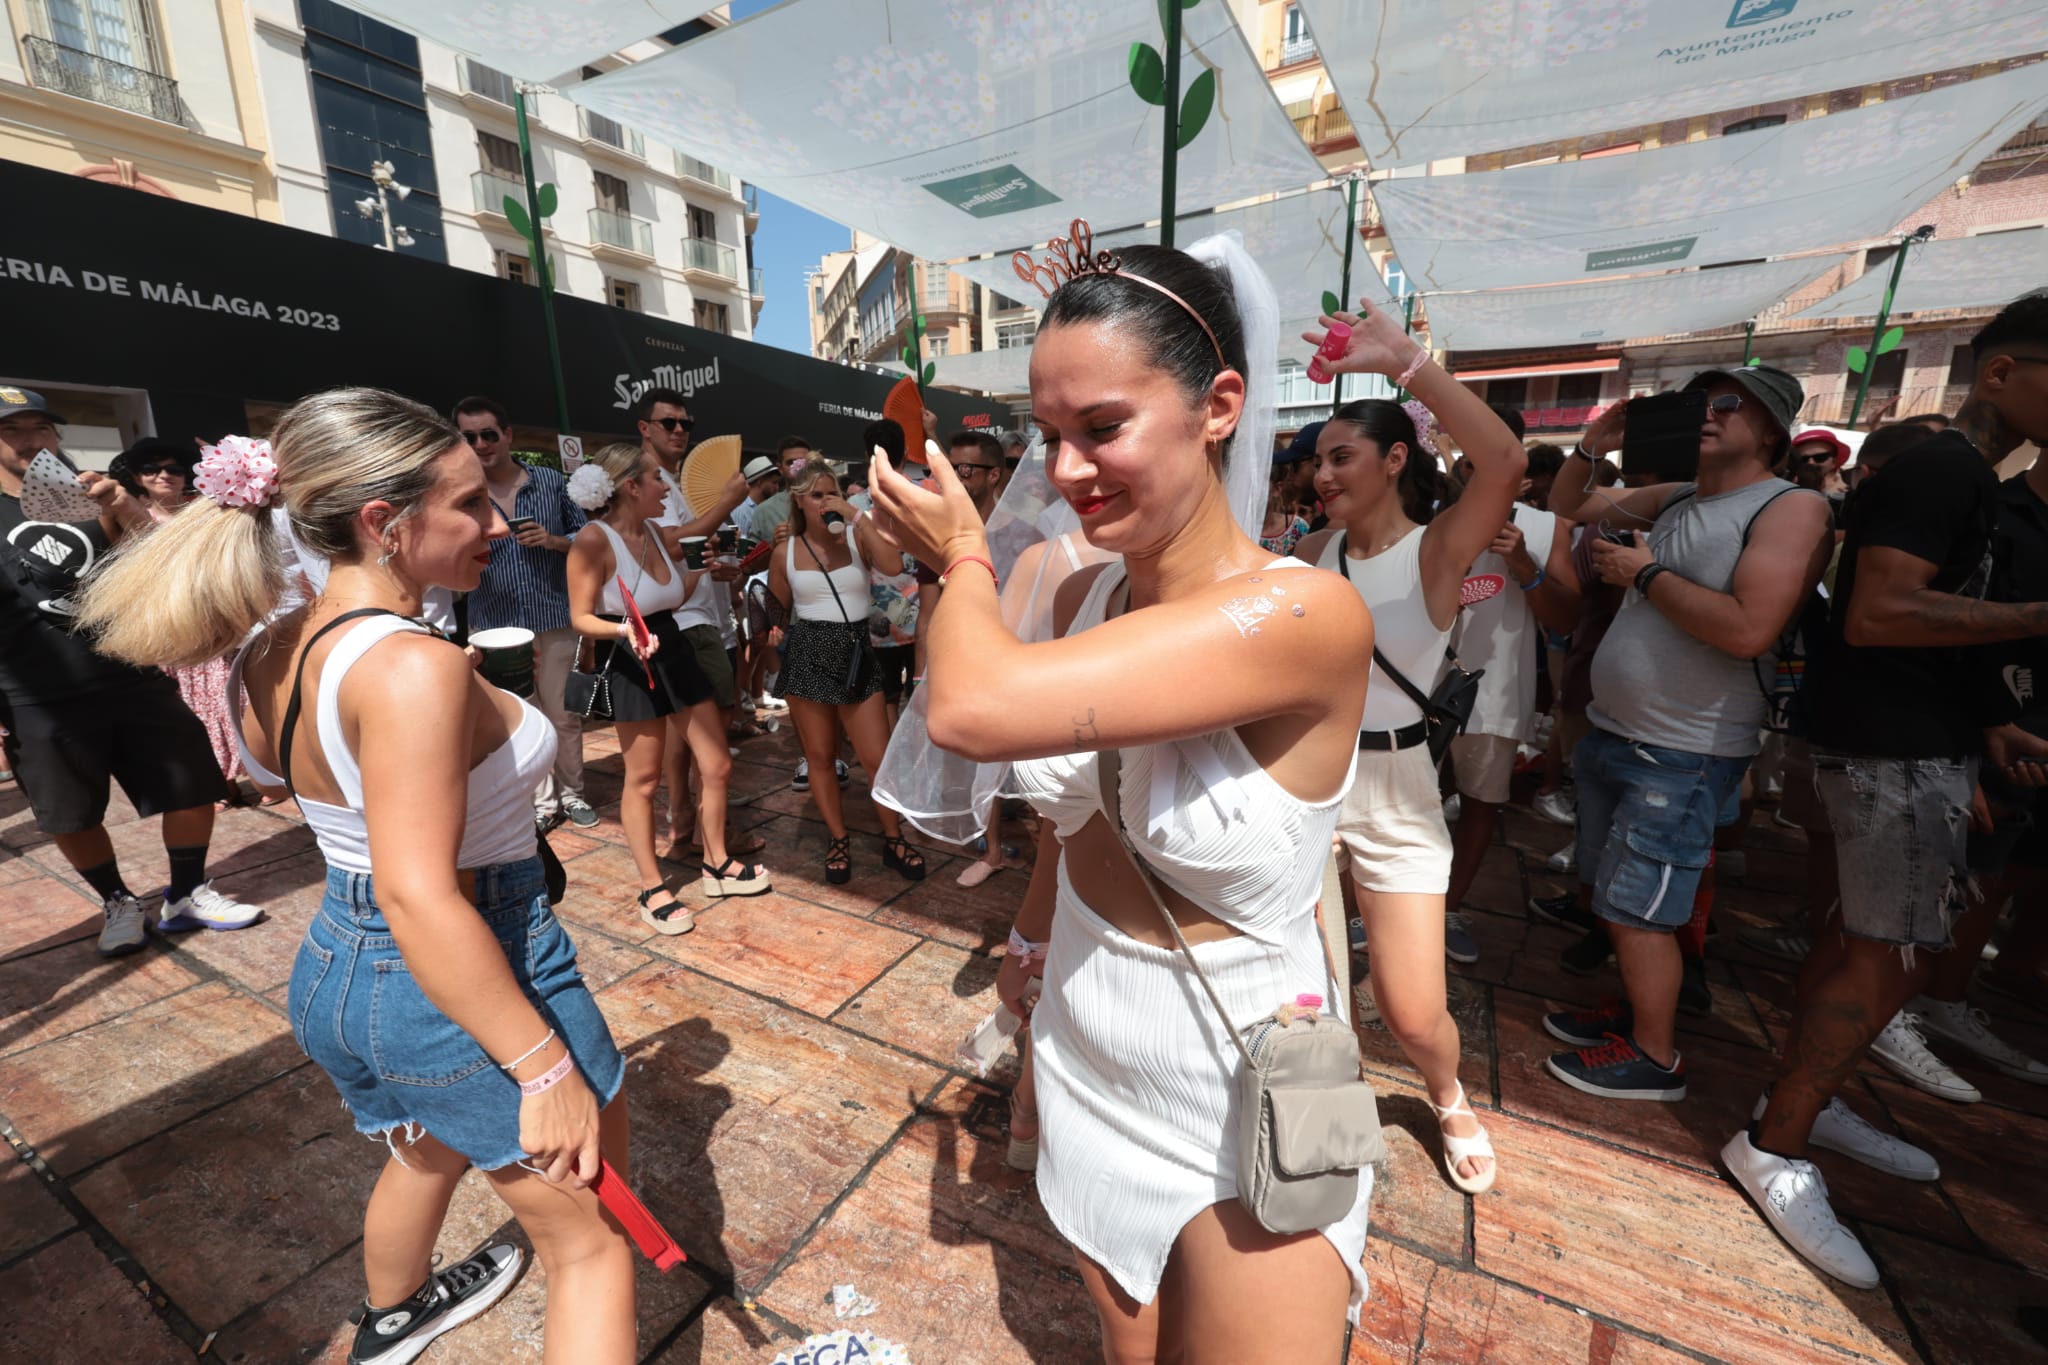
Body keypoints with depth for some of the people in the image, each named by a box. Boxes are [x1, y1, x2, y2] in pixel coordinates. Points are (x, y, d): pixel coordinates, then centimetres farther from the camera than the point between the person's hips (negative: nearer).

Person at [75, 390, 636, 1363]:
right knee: (589, 1244, 14)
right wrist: (545, 1068, -25)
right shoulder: (413, 666, -28)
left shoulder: (273, 648, -1)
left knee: (428, 1154, 39)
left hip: (334, 969, 9)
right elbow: (421, 899, -31)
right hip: (468, 990, -9)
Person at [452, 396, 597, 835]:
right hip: (496, 628, 0)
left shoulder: (551, 482, 2)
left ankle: (572, 794, 24)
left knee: (563, 714, 9)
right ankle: (541, 802, 21)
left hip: (555, 621, 0)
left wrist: (557, 541, -12)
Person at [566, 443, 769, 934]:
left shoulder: (654, 531, 7)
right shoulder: (594, 539, -15)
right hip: (631, 664, -7)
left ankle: (717, 864, 28)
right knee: (643, 779, 3)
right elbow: (581, 617, -14)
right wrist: (624, 630, -31)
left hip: (675, 651, 8)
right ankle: (652, 889, 20)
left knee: (718, 766, 10)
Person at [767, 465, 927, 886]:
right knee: (819, 756, 10)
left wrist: (856, 515, -20)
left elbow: (893, 563, -23)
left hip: (856, 654, -1)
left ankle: (893, 840, 20)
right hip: (806, 656, 1)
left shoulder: (857, 538, 0)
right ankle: (839, 839, 29)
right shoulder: (785, 551, 3)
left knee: (879, 758, -2)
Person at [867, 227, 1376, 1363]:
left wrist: (962, 560, -19)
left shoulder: (1307, 617, -30)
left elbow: (975, 710, -39)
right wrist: (1034, 938, 10)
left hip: (1242, 1121, -6)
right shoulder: (1083, 596, -6)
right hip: (1080, 1064, 6)